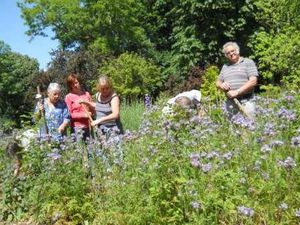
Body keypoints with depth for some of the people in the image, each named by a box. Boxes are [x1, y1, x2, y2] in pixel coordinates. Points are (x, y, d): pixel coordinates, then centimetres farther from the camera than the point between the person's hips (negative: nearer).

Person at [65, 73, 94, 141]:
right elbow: (69, 114, -5)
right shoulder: (69, 97, 0)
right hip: (77, 127, -4)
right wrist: (84, 115, -12)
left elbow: (92, 109, 20)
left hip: (88, 126, 4)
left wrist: (90, 113, -3)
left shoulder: (86, 94, 12)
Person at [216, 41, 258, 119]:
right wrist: (221, 85, -2)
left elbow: (253, 81, -8)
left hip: (246, 101, -4)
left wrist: (237, 92, -14)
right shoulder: (225, 67, 20)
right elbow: (218, 82, 23)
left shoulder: (248, 62, 3)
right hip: (230, 103, 5)